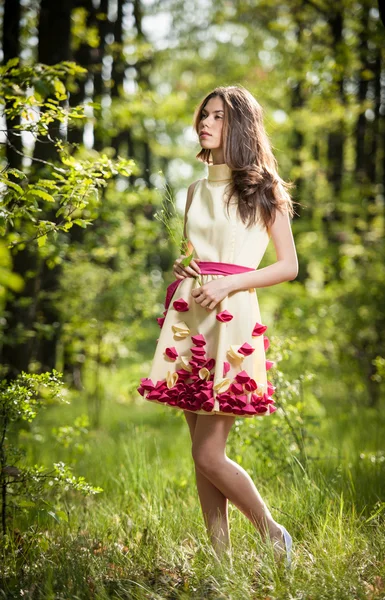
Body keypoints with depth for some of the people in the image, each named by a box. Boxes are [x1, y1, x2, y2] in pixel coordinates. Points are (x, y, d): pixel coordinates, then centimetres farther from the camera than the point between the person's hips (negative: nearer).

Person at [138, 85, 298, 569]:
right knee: (201, 455, 5)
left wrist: (230, 283, -12)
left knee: (209, 456, -9)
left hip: (233, 319, -6)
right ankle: (220, 554, 13)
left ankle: (273, 535, 11)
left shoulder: (262, 190, 1)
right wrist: (180, 268, 2)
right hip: (188, 319, 6)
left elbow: (289, 266, 0)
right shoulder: (197, 191, 17)